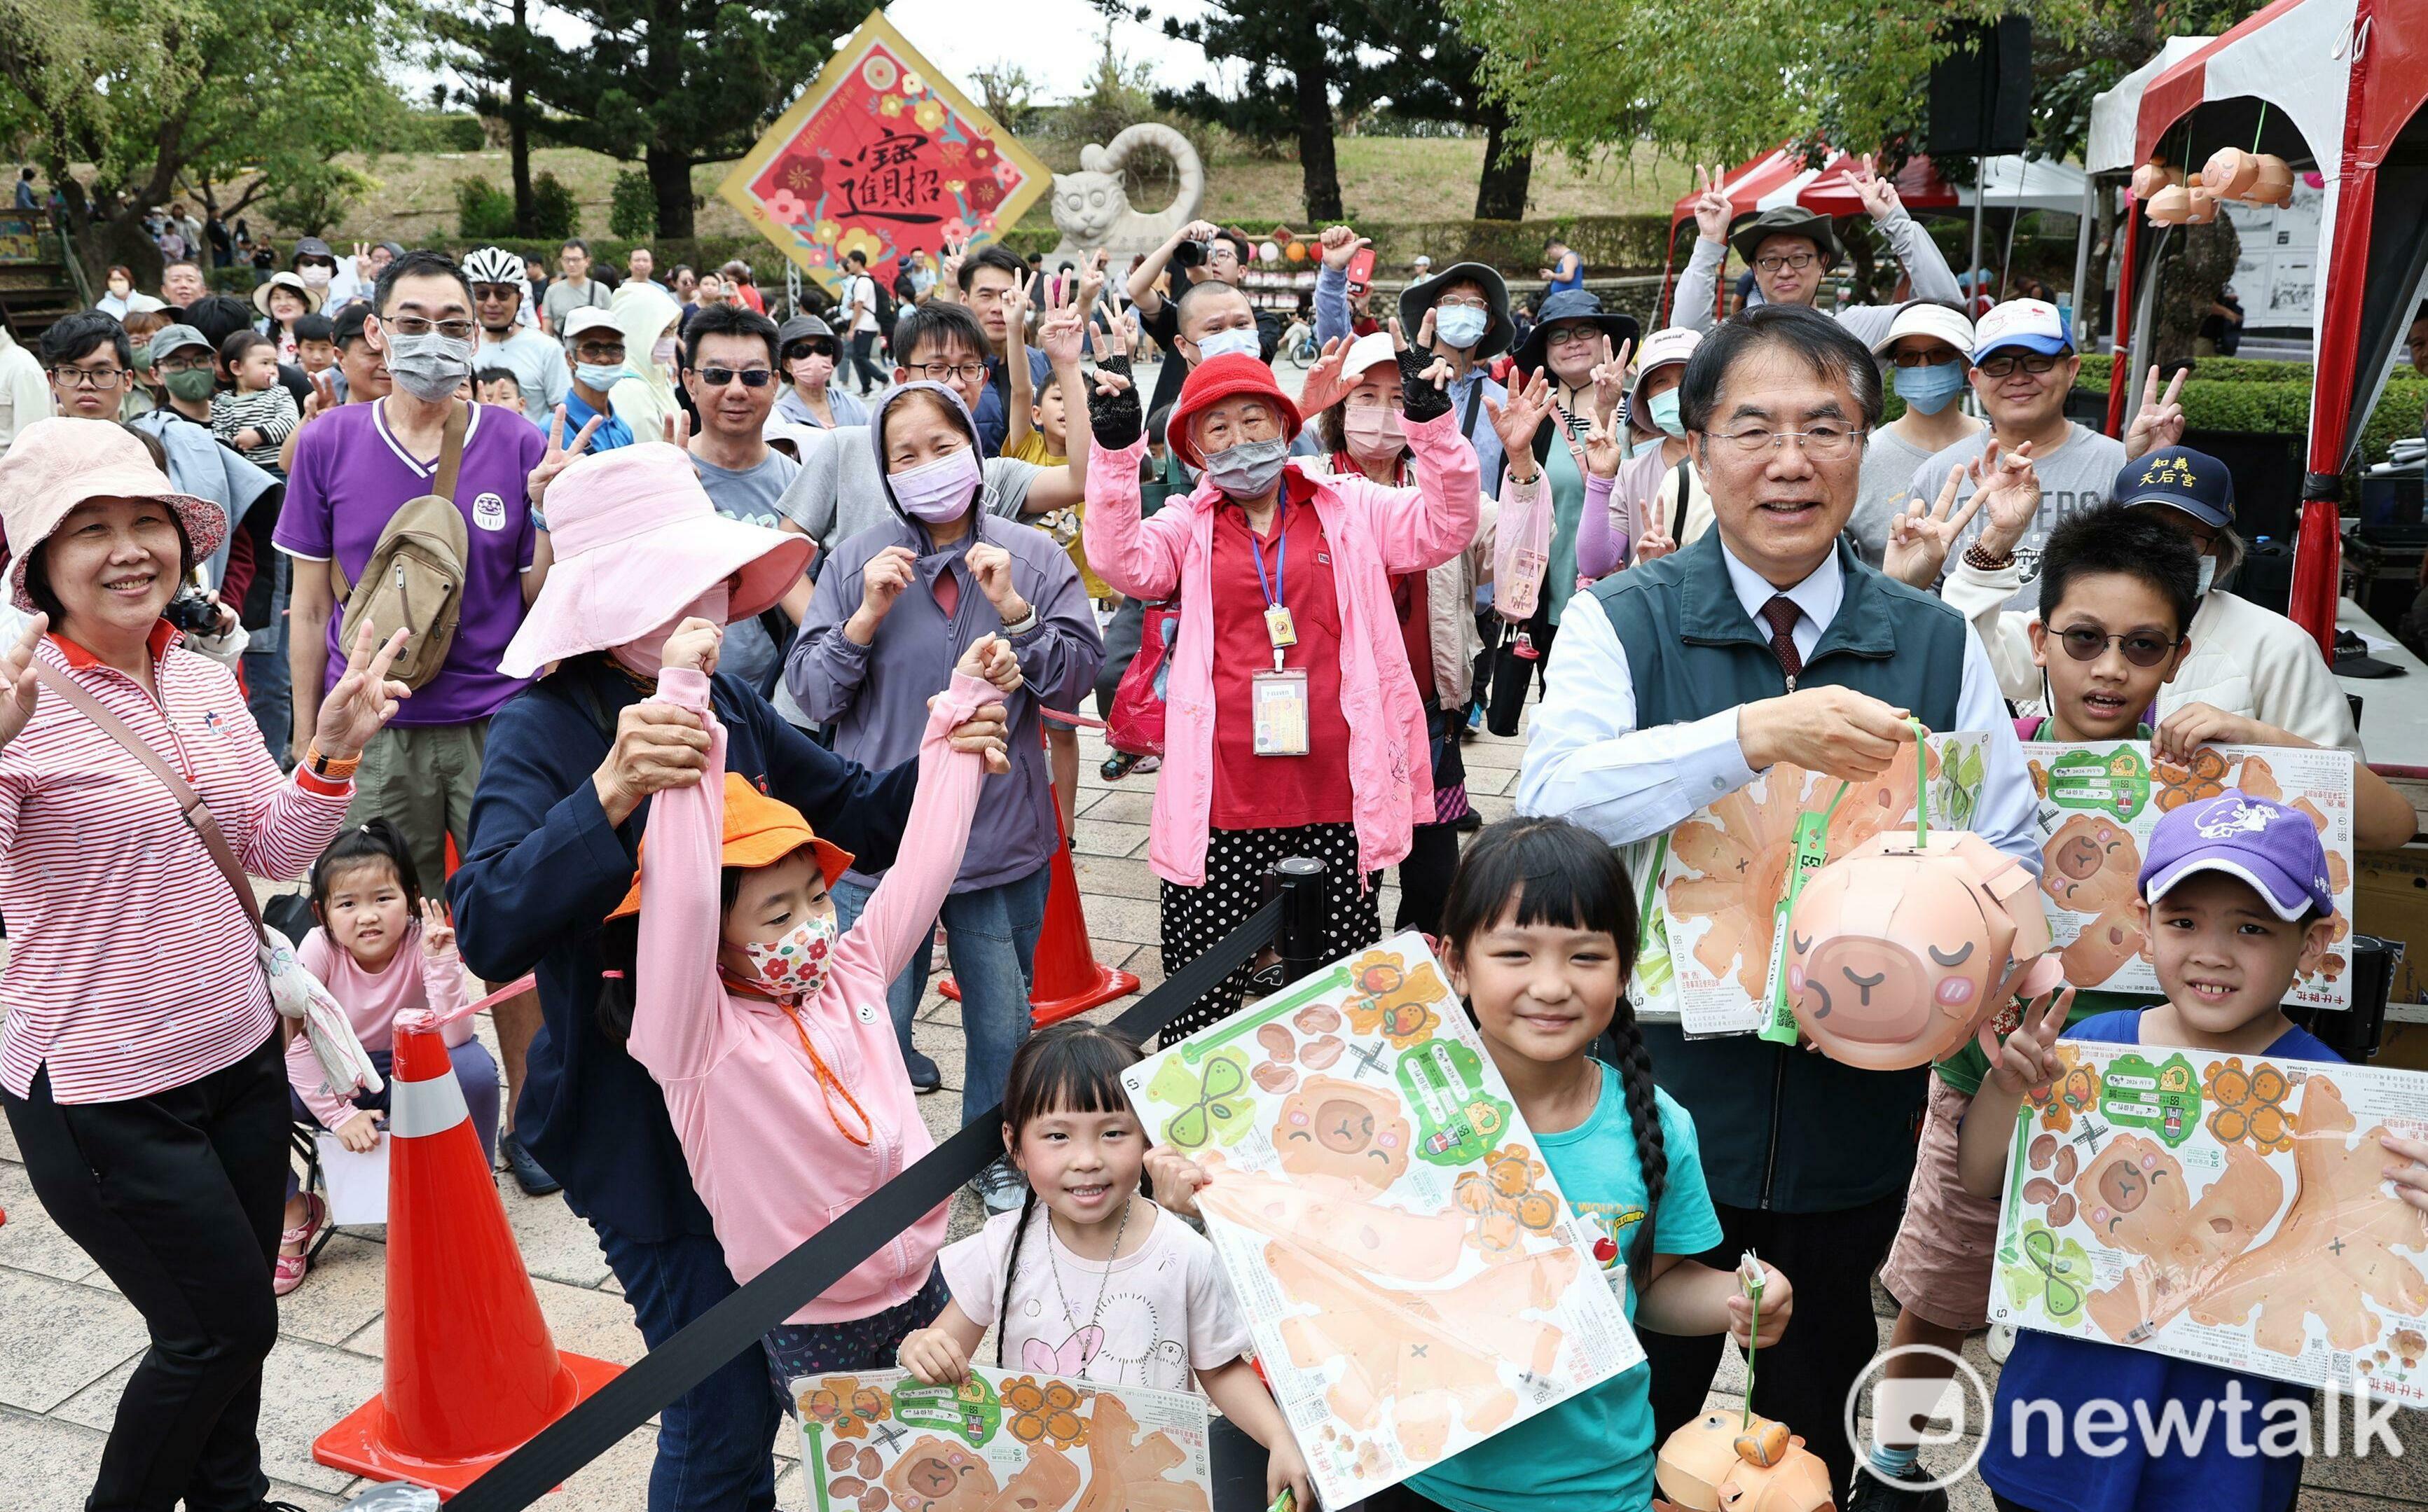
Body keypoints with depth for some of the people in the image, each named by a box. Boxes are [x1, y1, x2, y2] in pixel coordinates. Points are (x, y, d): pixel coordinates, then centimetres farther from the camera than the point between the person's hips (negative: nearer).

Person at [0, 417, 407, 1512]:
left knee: (234, 1318, 20)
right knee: (224, 1327, 5)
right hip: (101, 1090, -6)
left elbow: (273, 853, 9)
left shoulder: (206, 681, 3)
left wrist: (333, 754, -7)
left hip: (240, 1051, 6)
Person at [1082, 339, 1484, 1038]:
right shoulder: (1188, 524, 9)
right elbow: (1124, 564, -8)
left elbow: (1444, 530, 0)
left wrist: (1433, 426, -13)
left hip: (1336, 793, 1)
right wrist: (1116, 453, -17)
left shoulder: (1351, 506, 10)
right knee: (1200, 986, 5)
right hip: (1223, 795, 0)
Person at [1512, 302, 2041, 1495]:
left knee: (1818, 1428, 23)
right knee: (1637, 1426, 16)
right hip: (1664, 1099, -2)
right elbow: (1553, 797, -24)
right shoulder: (1623, 622, -8)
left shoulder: (1937, 645, 2)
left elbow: (2015, 854, 2)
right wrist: (1755, 735, -36)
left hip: (1860, 1115, 3)